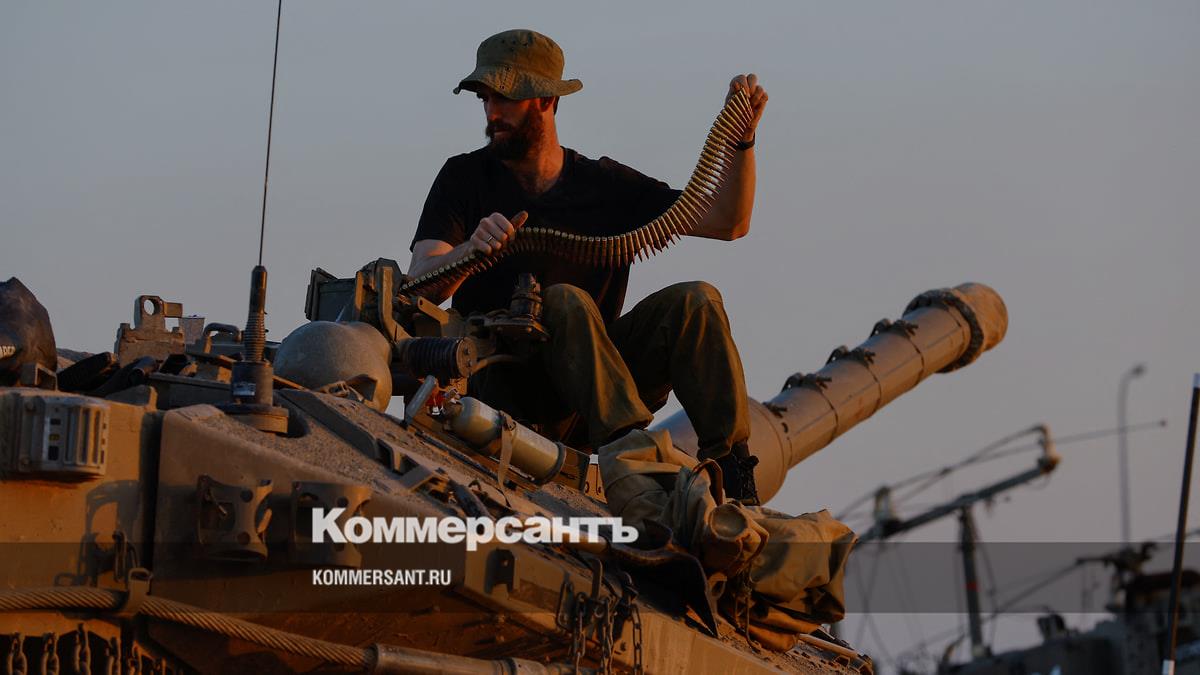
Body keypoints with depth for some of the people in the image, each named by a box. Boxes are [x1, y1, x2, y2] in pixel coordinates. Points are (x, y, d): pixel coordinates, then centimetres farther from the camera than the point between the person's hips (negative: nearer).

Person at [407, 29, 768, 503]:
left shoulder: (604, 184, 10)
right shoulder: (465, 178, 3)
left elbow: (728, 223, 7)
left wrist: (744, 140, -7)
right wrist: (471, 250, -33)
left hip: (600, 383, 3)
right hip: (502, 388, -3)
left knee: (693, 302, -17)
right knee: (567, 302, -31)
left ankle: (731, 469, -29)